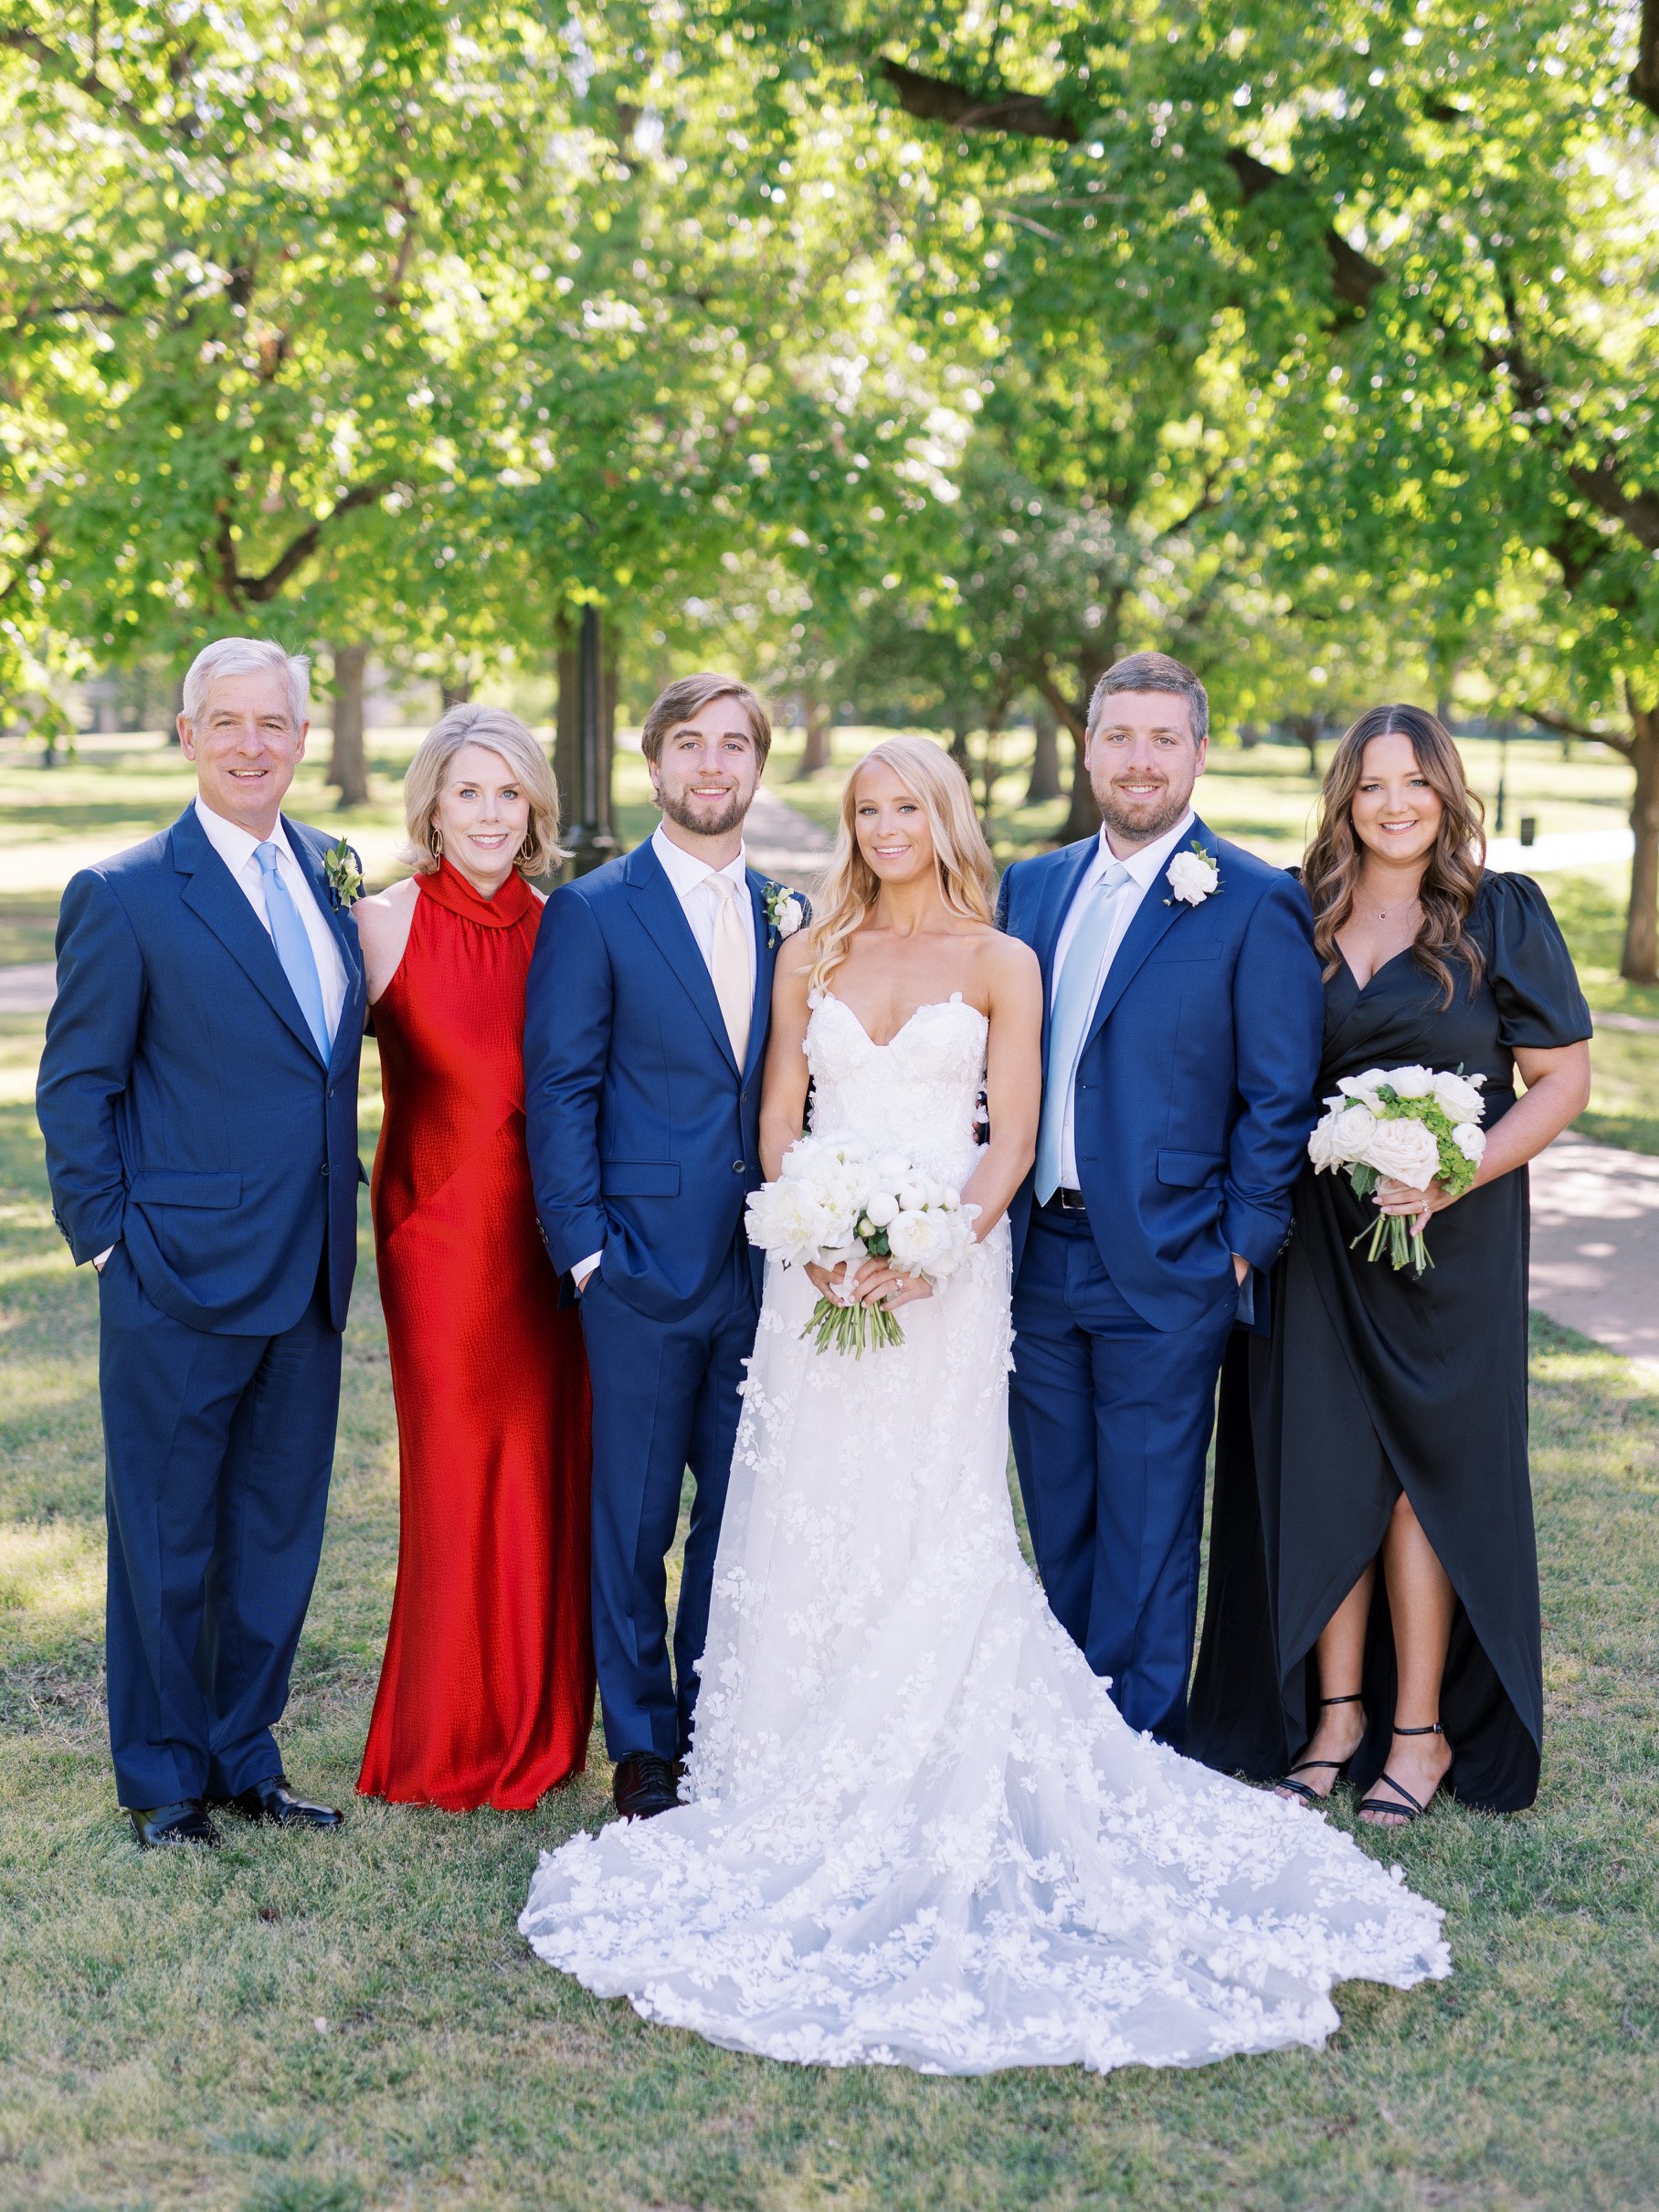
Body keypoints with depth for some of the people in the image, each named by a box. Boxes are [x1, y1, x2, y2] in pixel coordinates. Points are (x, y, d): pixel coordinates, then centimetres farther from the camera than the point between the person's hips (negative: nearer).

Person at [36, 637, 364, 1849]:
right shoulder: (124, 897, -9)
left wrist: (339, 1194, 8)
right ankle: (163, 1777, 24)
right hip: (182, 1279, -6)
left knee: (279, 1532, 15)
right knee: (167, 1538, 8)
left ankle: (244, 1755, 31)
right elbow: (76, 1086, -6)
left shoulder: (330, 870, 8)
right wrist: (109, 1237, -9)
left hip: (311, 1276, 6)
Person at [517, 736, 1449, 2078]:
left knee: (934, 1523, -4)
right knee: (805, 1520, 3)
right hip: (821, 1266, 3)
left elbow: (1012, 1138, -2)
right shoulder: (811, 957, 11)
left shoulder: (1001, 963, 4)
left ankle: (933, 1796, 7)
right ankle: (804, 1793, 14)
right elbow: (779, 1120, 8)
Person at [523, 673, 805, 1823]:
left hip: (764, 1263, 4)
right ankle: (643, 1745, 20)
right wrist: (586, 1247, -11)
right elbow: (559, 1092, -6)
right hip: (645, 1261, -4)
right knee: (635, 1517, 6)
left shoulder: (788, 917, 11)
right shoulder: (592, 911, -3)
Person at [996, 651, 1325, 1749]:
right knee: (1059, 1516, 15)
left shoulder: (1257, 904, -7)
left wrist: (1243, 1246, -10)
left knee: (1147, 1526, 5)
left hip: (1163, 1268, -5)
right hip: (1038, 1257, 5)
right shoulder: (1031, 887, 10)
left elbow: (1281, 1098, -7)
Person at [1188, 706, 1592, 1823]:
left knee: (1430, 1462, 4)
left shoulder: (1502, 914, -3)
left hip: (1451, 1230, -3)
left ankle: (1423, 1728, 16)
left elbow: (1564, 1079, -3)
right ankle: (1336, 1710, 20)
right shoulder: (1301, 916, 5)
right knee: (1320, 1460, 6)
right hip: (1317, 1228, 3)